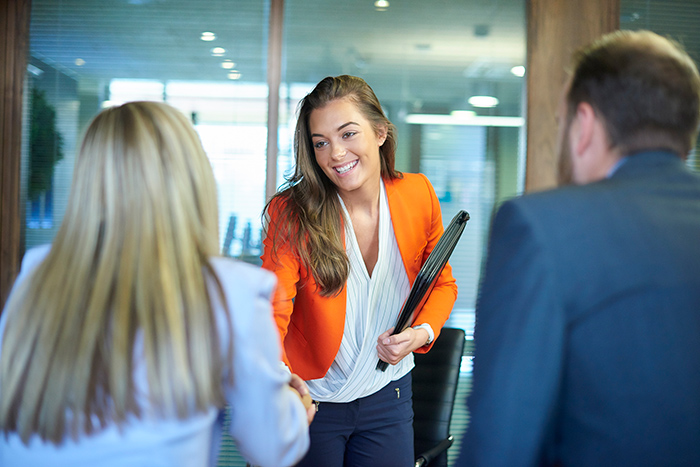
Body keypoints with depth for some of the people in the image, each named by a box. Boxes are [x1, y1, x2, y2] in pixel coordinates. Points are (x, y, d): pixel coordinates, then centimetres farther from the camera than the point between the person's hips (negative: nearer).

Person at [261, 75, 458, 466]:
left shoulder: (418, 196, -8)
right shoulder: (292, 214, -19)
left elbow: (442, 284, 7)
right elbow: (272, 312, -29)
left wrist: (422, 332, -12)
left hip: (388, 398, 3)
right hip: (310, 399, -3)